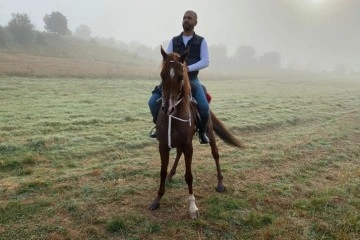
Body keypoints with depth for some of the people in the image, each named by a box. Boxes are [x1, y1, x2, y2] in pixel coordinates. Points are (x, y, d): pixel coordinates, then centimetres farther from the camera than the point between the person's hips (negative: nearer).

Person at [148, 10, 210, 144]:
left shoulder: (201, 41, 3)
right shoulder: (174, 41, 10)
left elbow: (205, 61, -9)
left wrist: (188, 68, -23)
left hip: (192, 80, -2)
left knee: (204, 107, -25)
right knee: (153, 102, -14)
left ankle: (202, 131, 4)